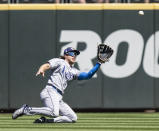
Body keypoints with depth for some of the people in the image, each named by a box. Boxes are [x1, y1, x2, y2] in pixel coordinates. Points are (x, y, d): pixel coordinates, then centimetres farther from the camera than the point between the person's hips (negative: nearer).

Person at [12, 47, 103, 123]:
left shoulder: (74, 72, 26)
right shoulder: (59, 62, 8)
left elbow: (88, 75, 18)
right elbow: (47, 65, -8)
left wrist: (98, 64, 11)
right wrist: (41, 70, -31)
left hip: (59, 98, 8)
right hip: (50, 91, -8)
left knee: (73, 118, 2)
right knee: (54, 112, -35)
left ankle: (44, 120, 1)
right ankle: (27, 109, -20)